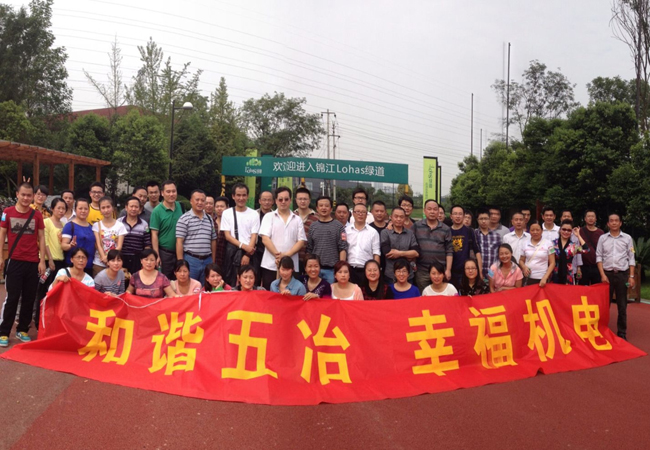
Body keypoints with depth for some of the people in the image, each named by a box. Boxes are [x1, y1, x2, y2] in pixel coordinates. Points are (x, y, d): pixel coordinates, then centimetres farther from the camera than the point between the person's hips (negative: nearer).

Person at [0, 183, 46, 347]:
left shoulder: (37, 215, 4)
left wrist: (42, 261, 1)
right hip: (14, 262, -2)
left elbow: (41, 238, 6)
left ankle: (22, 330, 17)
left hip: (33, 263, 2)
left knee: (29, 298, 5)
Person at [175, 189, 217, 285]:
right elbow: (179, 242, -7)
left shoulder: (210, 219, 13)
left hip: (207, 260, 5)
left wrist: (213, 261, 14)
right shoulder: (184, 219, -4)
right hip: (191, 260, -5)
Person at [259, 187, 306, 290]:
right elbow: (265, 239, -4)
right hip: (270, 265, -1)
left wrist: (287, 255, -11)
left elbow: (301, 241, 3)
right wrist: (277, 255, -14)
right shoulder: (269, 217, 6)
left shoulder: (297, 220, 11)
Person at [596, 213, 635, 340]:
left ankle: (622, 332, 14)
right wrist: (602, 274, -7)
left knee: (622, 305, 5)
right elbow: (599, 257, 2)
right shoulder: (602, 238, 4)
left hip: (622, 274, 0)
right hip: (607, 274, 0)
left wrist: (631, 276, -2)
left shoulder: (627, 238, 3)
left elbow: (631, 258, 4)